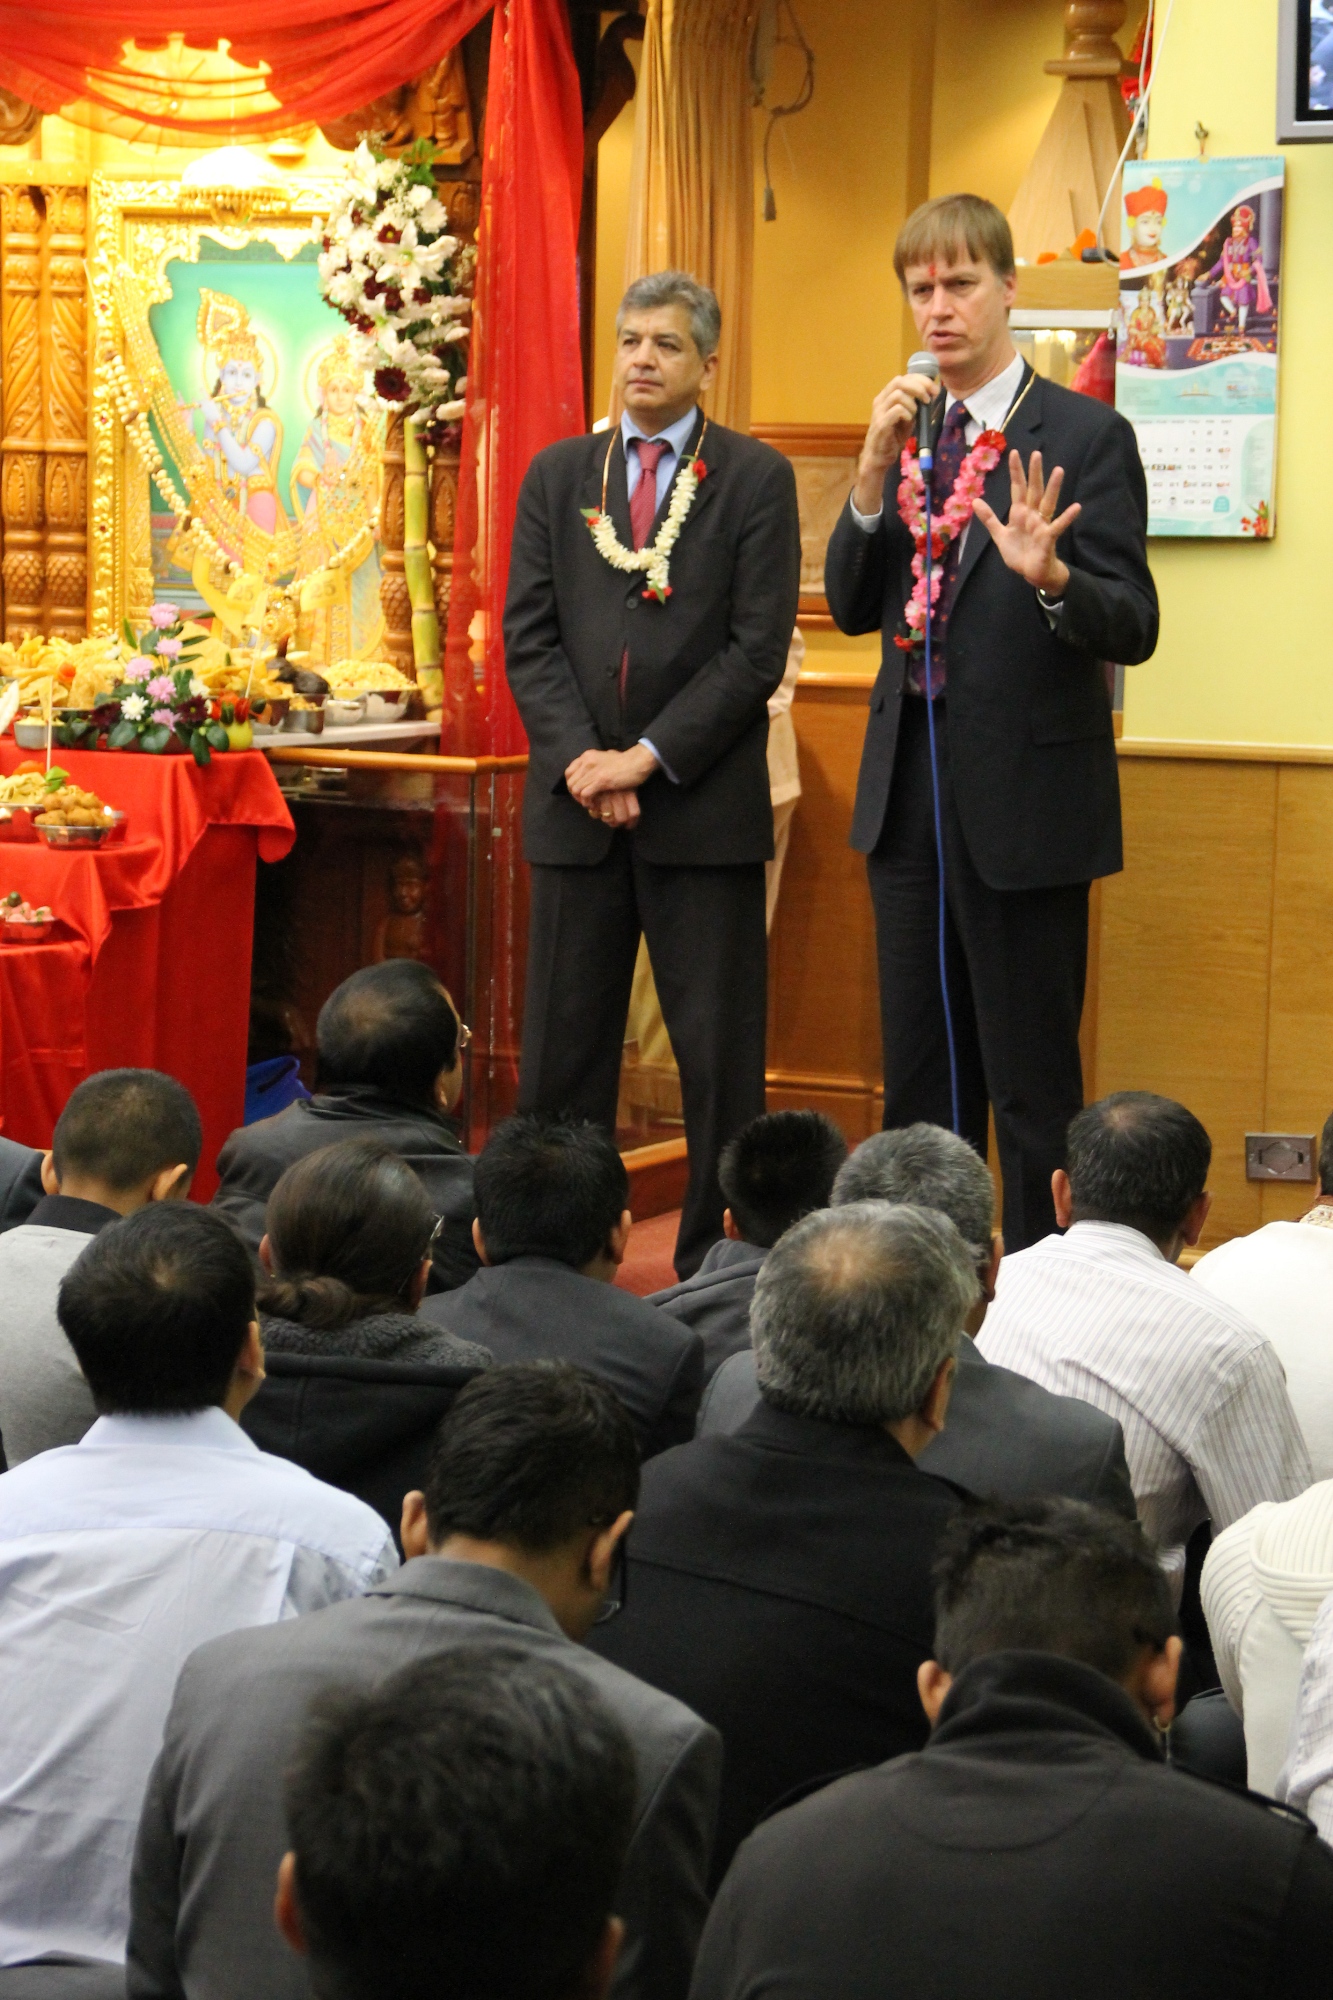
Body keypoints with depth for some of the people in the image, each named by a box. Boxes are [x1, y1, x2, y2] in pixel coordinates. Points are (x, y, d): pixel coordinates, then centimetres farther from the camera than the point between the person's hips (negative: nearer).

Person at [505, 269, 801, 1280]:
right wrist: (577, 760, -7)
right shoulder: (558, 476, 11)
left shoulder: (756, 479, 1)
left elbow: (758, 647, -6)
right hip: (576, 803, 3)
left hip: (705, 806, -3)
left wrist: (650, 759, -12)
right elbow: (529, 636, 7)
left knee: (719, 1048, 1)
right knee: (563, 1045, 6)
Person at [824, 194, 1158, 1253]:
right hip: (911, 791, 6)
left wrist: (1051, 576, -33)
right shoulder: (905, 433, 10)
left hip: (1024, 796, -6)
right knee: (920, 1077, 14)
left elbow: (1133, 627, -12)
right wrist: (875, 474, -10)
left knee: (1033, 1085, 0)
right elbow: (853, 609, 4)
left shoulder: (1085, 435, -7)